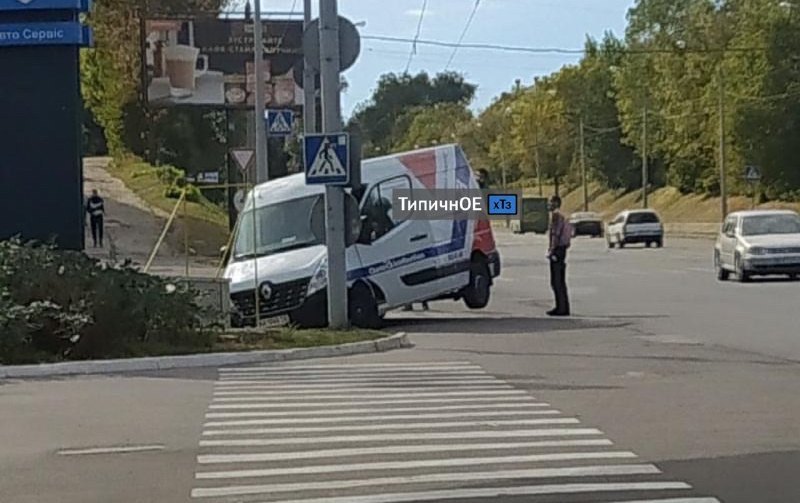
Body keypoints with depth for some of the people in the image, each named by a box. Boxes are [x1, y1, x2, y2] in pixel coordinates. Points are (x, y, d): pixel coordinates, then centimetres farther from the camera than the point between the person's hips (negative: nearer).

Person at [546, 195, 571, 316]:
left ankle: (561, 308, -9)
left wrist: (552, 250, -21)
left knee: (556, 281, -8)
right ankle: (564, 308, 15)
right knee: (561, 281, 13)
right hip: (562, 249, 10)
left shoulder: (556, 215, -12)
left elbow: (556, 234, -20)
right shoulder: (562, 216, 19)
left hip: (557, 250, -10)